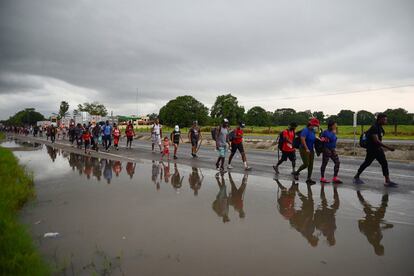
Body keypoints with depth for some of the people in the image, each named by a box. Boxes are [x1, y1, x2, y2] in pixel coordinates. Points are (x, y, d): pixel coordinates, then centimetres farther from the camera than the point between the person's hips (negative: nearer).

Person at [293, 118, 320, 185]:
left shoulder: (313, 131, 9)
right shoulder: (306, 130, -16)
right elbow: (302, 139, -25)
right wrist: (306, 149, -26)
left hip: (311, 150, 8)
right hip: (304, 149, -8)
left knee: (311, 164, 5)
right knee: (306, 164, -11)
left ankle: (309, 179, 12)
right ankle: (296, 173, 12)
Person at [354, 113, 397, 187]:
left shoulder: (380, 128, 10)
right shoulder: (374, 128, -20)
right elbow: (376, 140, -30)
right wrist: (388, 147, -31)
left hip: (378, 149, 9)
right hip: (371, 149, -9)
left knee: (384, 163, 1)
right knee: (367, 163, 2)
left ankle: (387, 181, 2)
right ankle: (356, 177, 18)